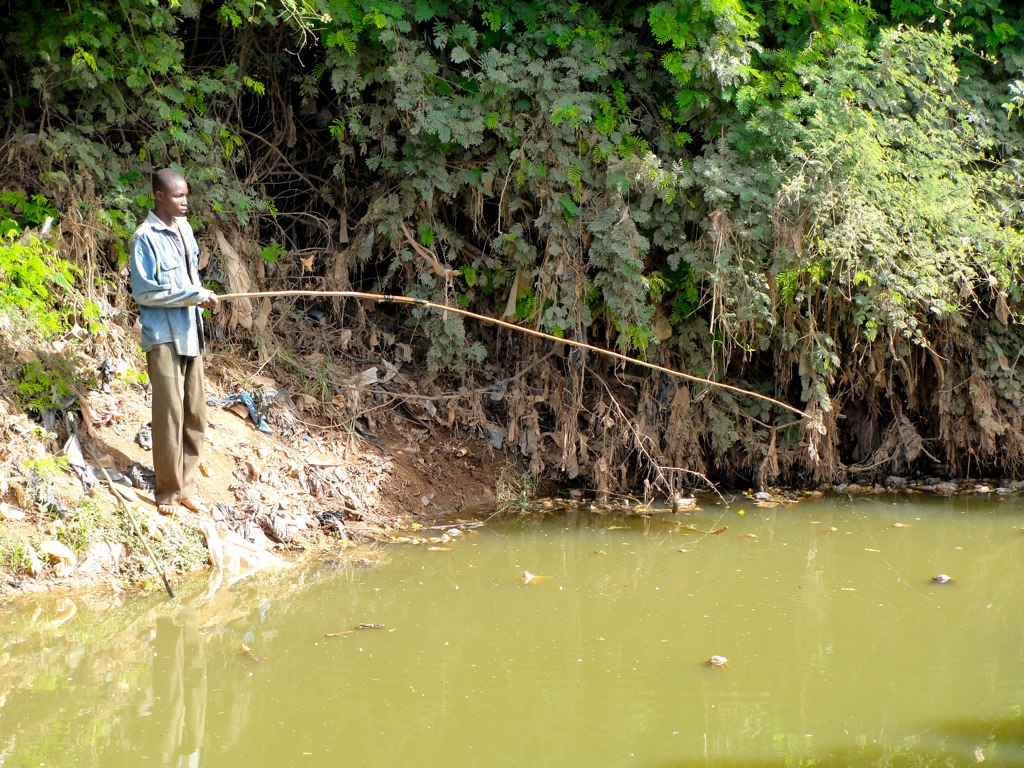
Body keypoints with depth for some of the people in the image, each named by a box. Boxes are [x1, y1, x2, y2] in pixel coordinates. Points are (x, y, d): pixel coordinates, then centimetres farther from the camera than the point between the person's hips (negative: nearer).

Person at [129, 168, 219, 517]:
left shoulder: (184, 229, 10)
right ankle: (168, 490, 1)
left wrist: (200, 296, 4)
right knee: (170, 412, -7)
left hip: (190, 333, 8)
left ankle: (188, 484, 19)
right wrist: (192, 296, -18)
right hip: (163, 335, -8)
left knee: (195, 412, 9)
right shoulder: (145, 238, -14)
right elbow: (143, 291, -18)